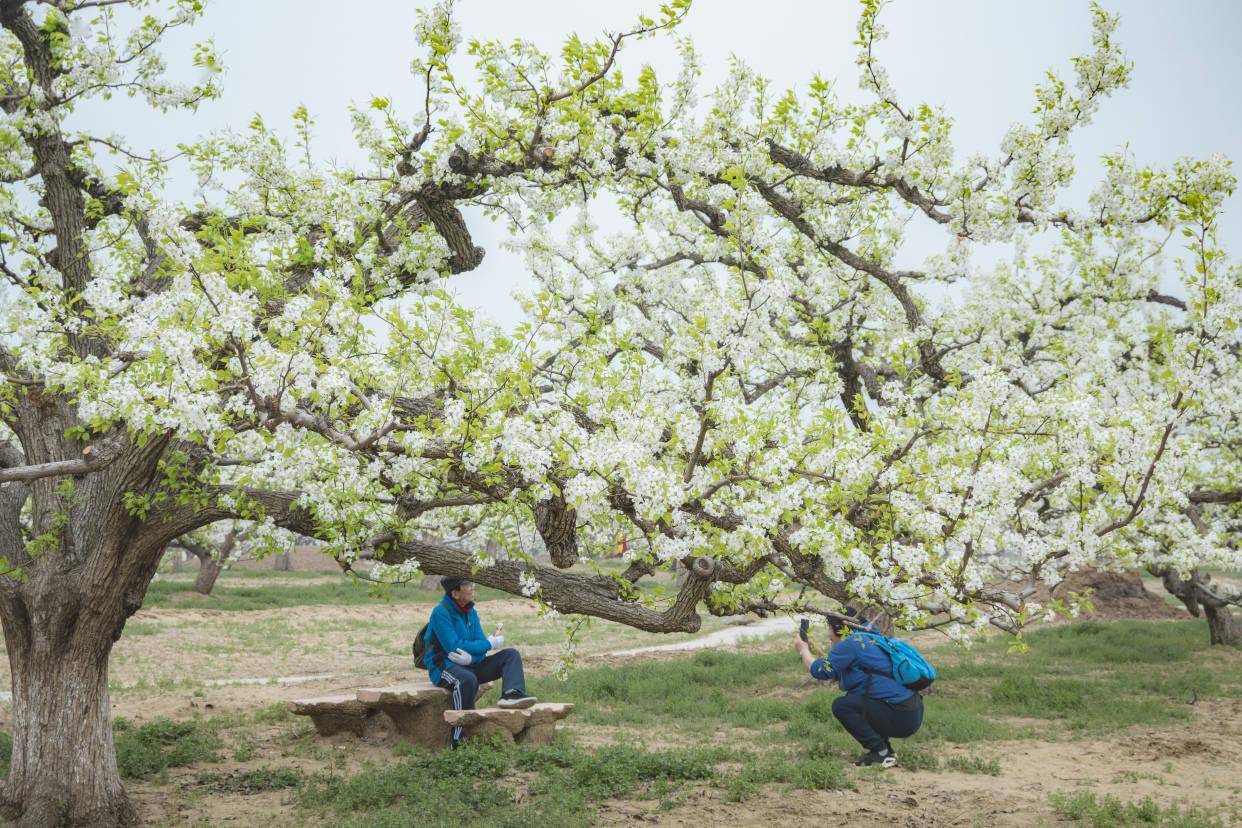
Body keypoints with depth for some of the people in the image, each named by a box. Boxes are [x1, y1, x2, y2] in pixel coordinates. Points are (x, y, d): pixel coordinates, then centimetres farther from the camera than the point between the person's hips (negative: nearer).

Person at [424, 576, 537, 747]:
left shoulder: (470, 611, 9)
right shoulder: (441, 612, -14)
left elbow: (480, 641, 2)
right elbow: (455, 646, -21)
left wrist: (470, 657, -23)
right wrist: (490, 644, -12)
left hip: (471, 665, 8)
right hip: (444, 667, -8)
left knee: (511, 654, -5)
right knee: (467, 680, -39)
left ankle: (511, 694, -34)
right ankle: (459, 743, -36)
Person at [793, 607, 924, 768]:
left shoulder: (851, 643, -11)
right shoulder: (867, 640, 18)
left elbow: (821, 671, -13)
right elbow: (835, 675, 23)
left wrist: (803, 650, 5)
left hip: (900, 717, -10)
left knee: (841, 705, -10)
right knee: (851, 699, 21)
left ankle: (881, 753, -5)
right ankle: (884, 750, 17)